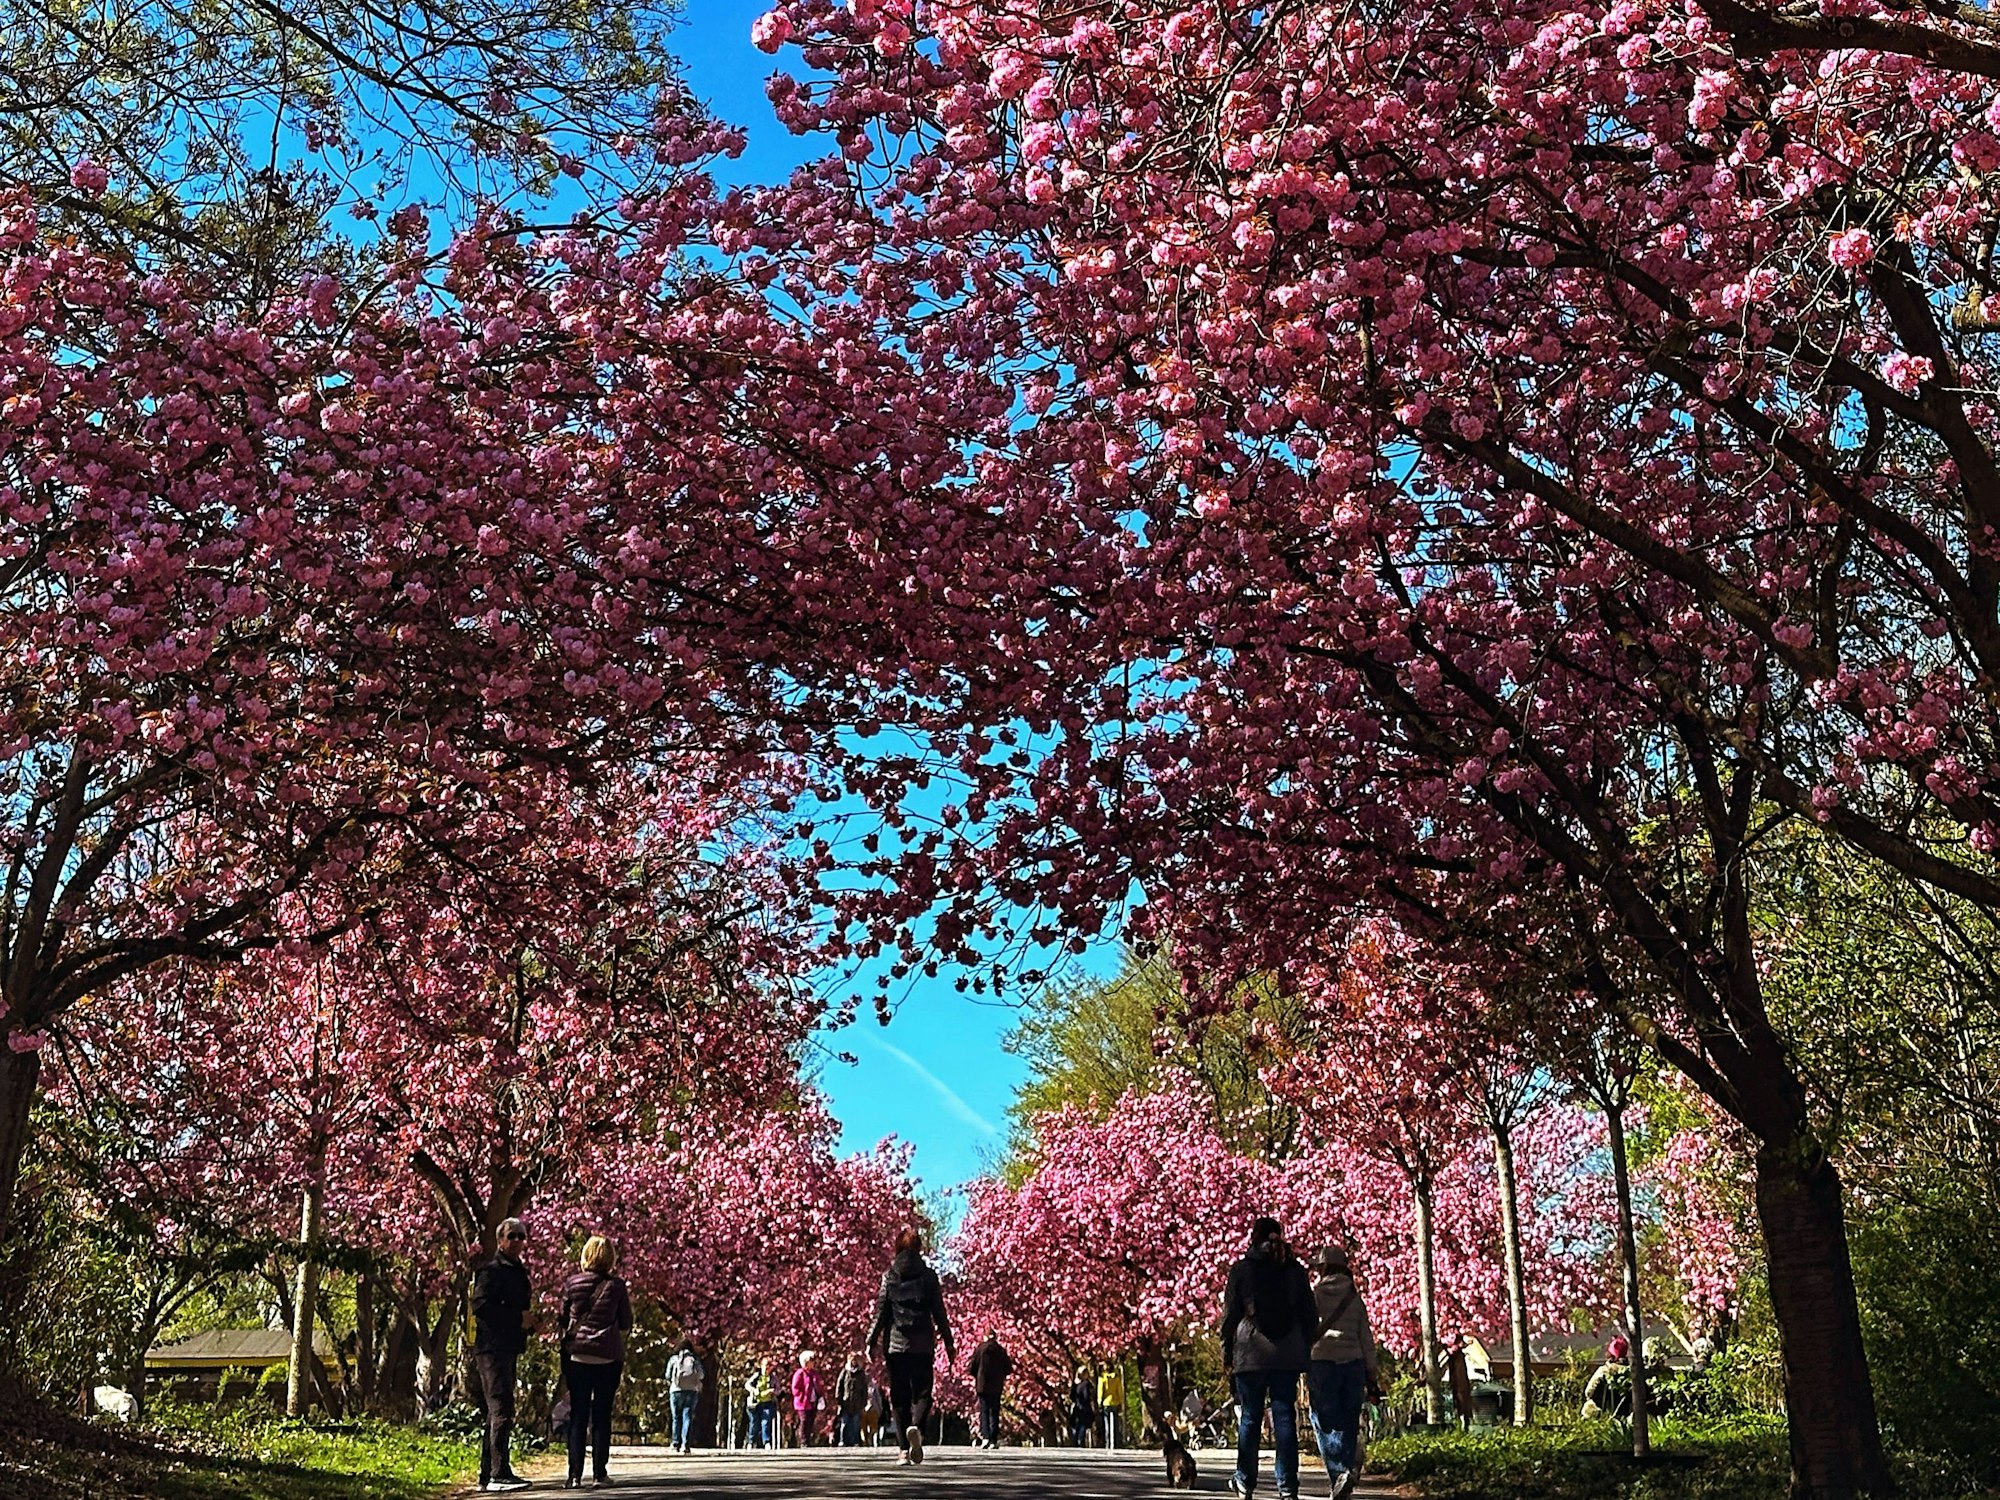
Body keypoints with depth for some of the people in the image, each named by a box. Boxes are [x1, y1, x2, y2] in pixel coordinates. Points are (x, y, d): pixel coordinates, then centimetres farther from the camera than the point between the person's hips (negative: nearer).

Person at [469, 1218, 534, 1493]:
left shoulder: (516, 1271, 21)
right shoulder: (492, 1269, -9)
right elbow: (480, 1306, -21)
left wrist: (527, 1320, 13)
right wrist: (519, 1318, -18)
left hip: (508, 1349, 10)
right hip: (492, 1348, -10)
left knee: (496, 1413, 12)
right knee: (502, 1410, -15)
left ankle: (488, 1475, 17)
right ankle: (499, 1474, -17)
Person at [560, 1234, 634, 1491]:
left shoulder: (571, 1284, 1)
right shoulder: (616, 1285, -3)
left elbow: (563, 1321, 6)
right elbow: (626, 1323, 5)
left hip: (577, 1356, 1)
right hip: (608, 1358, -1)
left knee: (577, 1416, 4)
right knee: (601, 1416, 5)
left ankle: (575, 1474, -3)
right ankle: (599, 1472, 4)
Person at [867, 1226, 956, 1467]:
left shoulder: (889, 1275, 3)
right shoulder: (928, 1275, 3)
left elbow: (881, 1311, 1)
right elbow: (939, 1312, 3)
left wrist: (872, 1342, 5)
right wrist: (949, 1343, 9)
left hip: (895, 1344, 1)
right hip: (923, 1345, -1)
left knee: (899, 1397, 6)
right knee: (921, 1392, 4)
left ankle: (904, 1450, 1)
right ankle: (916, 1427, -26)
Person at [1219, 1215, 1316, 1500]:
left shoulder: (1242, 1269, 1)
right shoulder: (1295, 1270, 8)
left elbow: (1230, 1314, 1)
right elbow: (1309, 1314, 10)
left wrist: (1226, 1353, 8)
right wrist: (1307, 1351, 15)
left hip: (1251, 1355, -2)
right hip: (1289, 1355, 2)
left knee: (1249, 1417, 8)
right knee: (1285, 1417, 2)